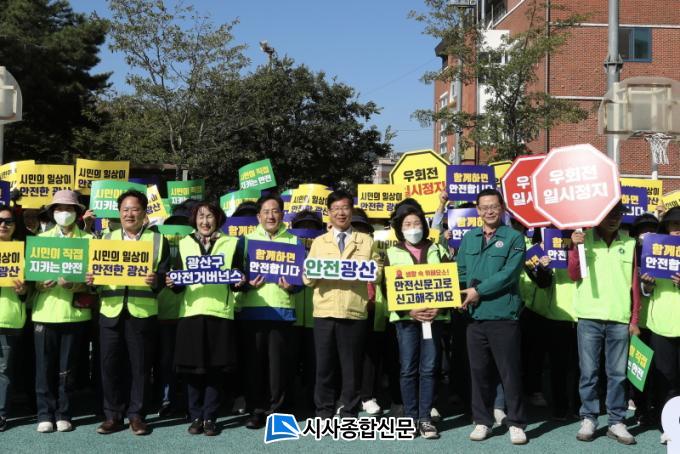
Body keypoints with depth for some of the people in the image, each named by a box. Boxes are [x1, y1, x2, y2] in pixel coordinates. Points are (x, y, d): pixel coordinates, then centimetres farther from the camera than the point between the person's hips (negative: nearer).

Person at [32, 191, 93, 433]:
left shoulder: (88, 239, 5)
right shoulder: (41, 238, 11)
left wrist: (80, 285, -17)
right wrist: (39, 284, -14)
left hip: (75, 311, -1)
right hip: (45, 310, 1)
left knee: (67, 367, 5)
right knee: (44, 366, 2)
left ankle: (63, 414, 16)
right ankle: (45, 414, 12)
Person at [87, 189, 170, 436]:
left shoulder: (158, 239, 7)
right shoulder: (107, 238, 15)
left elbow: (166, 274, 0)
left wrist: (157, 280, -21)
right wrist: (91, 279, -9)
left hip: (142, 312, -2)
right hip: (111, 310, 2)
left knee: (140, 365, 2)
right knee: (110, 364, 3)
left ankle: (136, 414, 14)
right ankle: (113, 414, 15)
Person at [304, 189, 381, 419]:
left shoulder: (366, 241, 13)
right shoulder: (318, 242, 15)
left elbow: (377, 272, 7)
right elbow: (307, 279, 9)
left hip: (354, 312, -1)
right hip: (324, 312, 1)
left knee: (352, 366, 3)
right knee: (324, 365, 3)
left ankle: (349, 414, 12)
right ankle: (324, 413, 13)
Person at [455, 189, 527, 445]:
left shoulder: (514, 238, -2)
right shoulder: (468, 238, 13)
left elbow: (509, 273, -12)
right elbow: (460, 271, 9)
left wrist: (479, 291, -14)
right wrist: (462, 294, -11)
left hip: (504, 315, -4)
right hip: (475, 316, 4)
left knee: (510, 371, 2)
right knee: (479, 371, 10)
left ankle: (516, 423, 13)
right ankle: (482, 421, 22)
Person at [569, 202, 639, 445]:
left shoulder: (629, 243, 8)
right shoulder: (584, 238, 4)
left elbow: (634, 283, 9)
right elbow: (574, 275, -2)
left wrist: (635, 319, 6)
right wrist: (576, 247, -16)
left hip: (620, 319, 1)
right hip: (589, 317, -1)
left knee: (618, 373, 4)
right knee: (588, 372, 2)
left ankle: (616, 422, 13)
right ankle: (588, 418, 12)